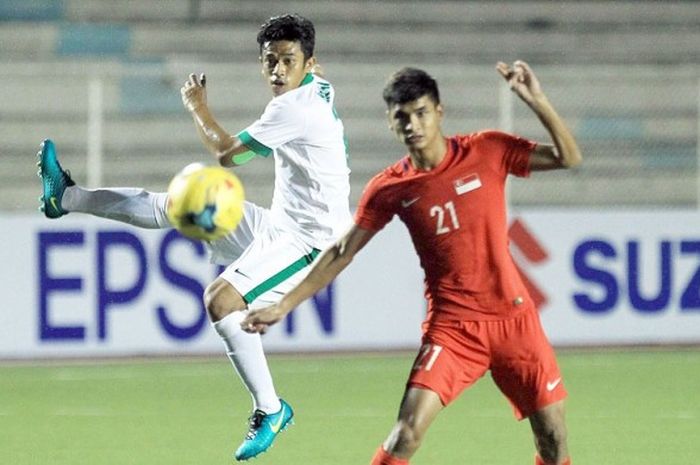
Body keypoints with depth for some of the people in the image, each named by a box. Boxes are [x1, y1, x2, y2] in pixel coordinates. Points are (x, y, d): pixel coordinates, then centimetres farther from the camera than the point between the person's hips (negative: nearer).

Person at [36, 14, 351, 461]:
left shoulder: (291, 109, -22)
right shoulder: (319, 88, 4)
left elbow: (226, 152, -9)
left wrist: (198, 108, 4)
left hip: (309, 239, -10)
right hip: (282, 224, 10)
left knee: (220, 300, -27)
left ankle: (269, 409, -14)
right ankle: (67, 197, 24)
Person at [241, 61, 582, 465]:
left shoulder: (487, 151, -3)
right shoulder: (389, 189, -2)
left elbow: (568, 157, -4)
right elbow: (341, 253, 5)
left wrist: (536, 100, -17)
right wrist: (284, 306, 3)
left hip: (512, 315, 1)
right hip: (452, 325, -1)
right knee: (407, 433, -18)